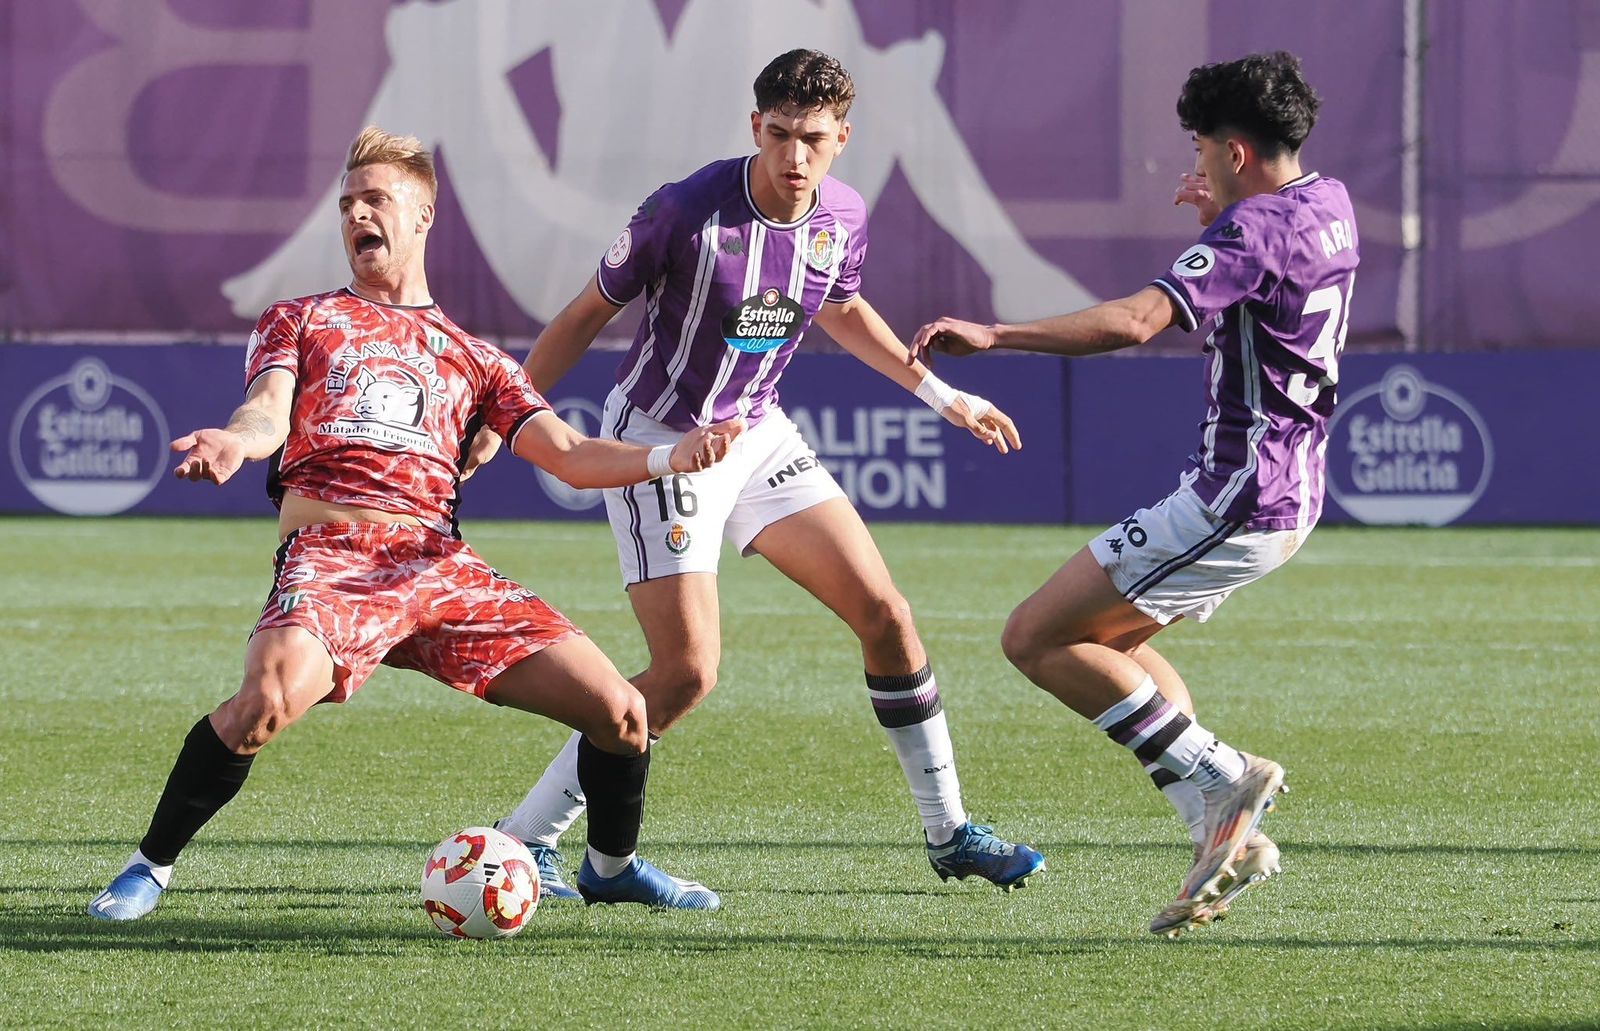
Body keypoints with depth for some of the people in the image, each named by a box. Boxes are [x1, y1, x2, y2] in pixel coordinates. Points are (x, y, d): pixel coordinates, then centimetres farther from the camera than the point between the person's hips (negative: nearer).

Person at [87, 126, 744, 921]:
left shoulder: (470, 357, 27)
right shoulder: (300, 320, 22)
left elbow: (571, 457, 18)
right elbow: (270, 411, 3)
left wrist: (669, 458, -2)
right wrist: (238, 440, -24)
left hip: (440, 565, 3)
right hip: (330, 557, -3)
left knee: (619, 712, -7)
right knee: (271, 695, -35)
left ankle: (611, 865, 22)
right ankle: (149, 868, -16)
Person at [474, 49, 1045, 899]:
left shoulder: (842, 216, -5)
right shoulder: (686, 211, -23)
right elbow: (590, 313, -11)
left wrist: (941, 394, 20)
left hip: (757, 436, 6)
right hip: (659, 442, -6)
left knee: (883, 612, 2)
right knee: (687, 672, -16)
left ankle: (948, 834, 16)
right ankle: (526, 837, -5)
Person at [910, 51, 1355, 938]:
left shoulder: (1252, 228, -19)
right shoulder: (1329, 204, 10)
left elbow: (1135, 320, -32)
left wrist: (994, 336, -34)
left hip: (1234, 500, -10)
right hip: (1292, 491, 10)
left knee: (1035, 639, -8)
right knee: (1106, 637, 23)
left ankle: (1221, 777, -7)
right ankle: (1227, 834, 13)